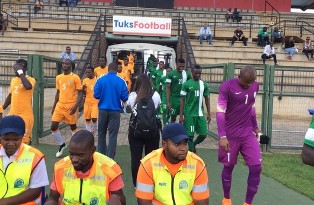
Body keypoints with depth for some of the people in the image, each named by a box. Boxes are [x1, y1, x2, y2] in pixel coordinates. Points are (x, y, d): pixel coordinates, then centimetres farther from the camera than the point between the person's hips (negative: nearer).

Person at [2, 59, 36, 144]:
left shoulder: (31, 80, -8)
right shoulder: (13, 80, 13)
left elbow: (28, 86, -33)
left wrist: (20, 72, -23)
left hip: (25, 115, -7)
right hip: (12, 114, 7)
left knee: (25, 140, -2)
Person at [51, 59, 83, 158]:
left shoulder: (75, 77, -9)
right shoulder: (58, 77, 9)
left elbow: (80, 93, -10)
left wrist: (75, 106, -21)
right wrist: (54, 106, 15)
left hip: (71, 106, -5)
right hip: (60, 105, 5)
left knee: (73, 127, 7)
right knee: (53, 127, 0)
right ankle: (62, 144, 21)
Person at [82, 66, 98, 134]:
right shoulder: (85, 80, 4)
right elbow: (84, 93, 7)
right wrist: (83, 88, -13)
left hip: (95, 102, -4)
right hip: (87, 102, 4)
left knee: (94, 118, -13)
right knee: (87, 119, 7)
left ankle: (94, 131, 16)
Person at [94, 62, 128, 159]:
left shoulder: (100, 80, -5)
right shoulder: (121, 81, -8)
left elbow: (96, 95, -6)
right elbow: (125, 98, -7)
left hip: (103, 110, 2)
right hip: (115, 110, -2)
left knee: (101, 133, 17)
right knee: (113, 134, 3)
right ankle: (110, 158, 0)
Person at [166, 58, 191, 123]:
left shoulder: (187, 74, 4)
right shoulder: (171, 74, -3)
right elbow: (168, 88, -3)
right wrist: (168, 101, -8)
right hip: (174, 98, -2)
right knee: (173, 116, 5)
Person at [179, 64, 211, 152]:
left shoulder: (204, 84, 6)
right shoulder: (186, 84, -5)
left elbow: (207, 99, 13)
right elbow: (182, 100, -4)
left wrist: (209, 114, 9)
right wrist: (181, 116, -7)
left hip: (200, 114, 4)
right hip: (189, 114, -4)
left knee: (204, 134, 4)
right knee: (190, 135, 0)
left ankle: (192, 145, 31)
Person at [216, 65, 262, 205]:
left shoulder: (255, 86, 5)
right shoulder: (227, 87, -14)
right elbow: (220, 112, -18)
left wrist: (255, 127, 24)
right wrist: (222, 136, -26)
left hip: (248, 134, 5)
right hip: (230, 135, -5)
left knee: (256, 167, -4)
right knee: (228, 167, 8)